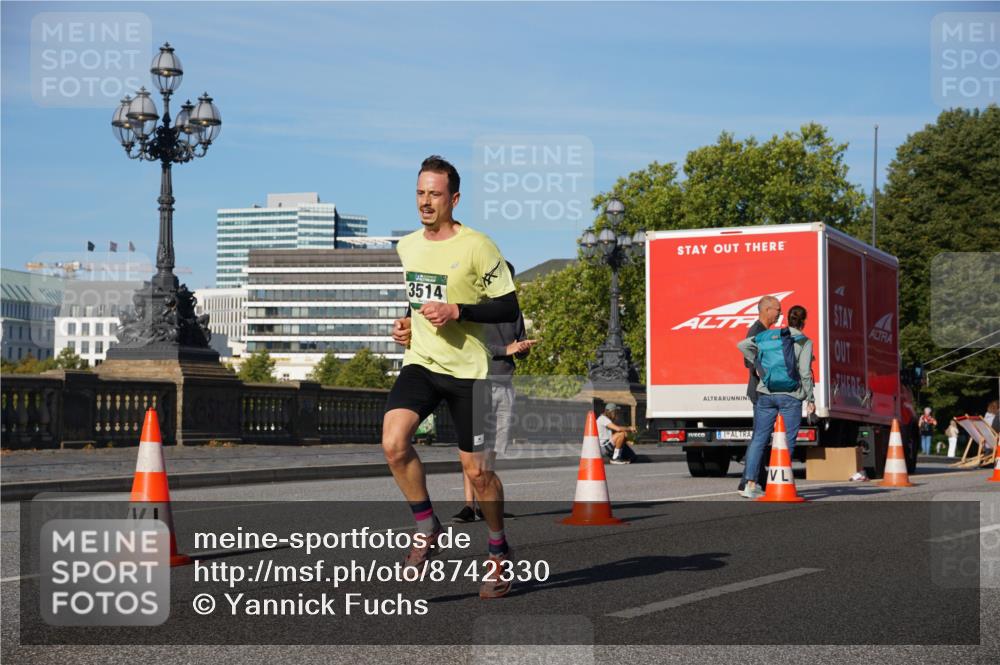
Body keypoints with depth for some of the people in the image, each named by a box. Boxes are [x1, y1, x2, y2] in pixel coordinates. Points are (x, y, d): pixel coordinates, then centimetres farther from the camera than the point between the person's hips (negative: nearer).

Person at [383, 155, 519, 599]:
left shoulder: (477, 247, -9)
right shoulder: (406, 247, 9)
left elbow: (509, 308, -9)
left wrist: (456, 312, -19)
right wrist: (403, 325, 7)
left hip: (467, 369, -4)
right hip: (420, 363, 4)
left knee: (476, 470, 1)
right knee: (394, 443, -20)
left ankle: (499, 553, 24)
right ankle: (427, 529, 2)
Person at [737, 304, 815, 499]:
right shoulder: (805, 342, -4)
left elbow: (743, 345, 0)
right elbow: (805, 372, -10)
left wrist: (757, 365, 8)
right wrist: (810, 399, -2)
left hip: (766, 393, 4)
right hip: (790, 395, -4)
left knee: (759, 438, 7)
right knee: (787, 440, 2)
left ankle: (750, 484, 2)